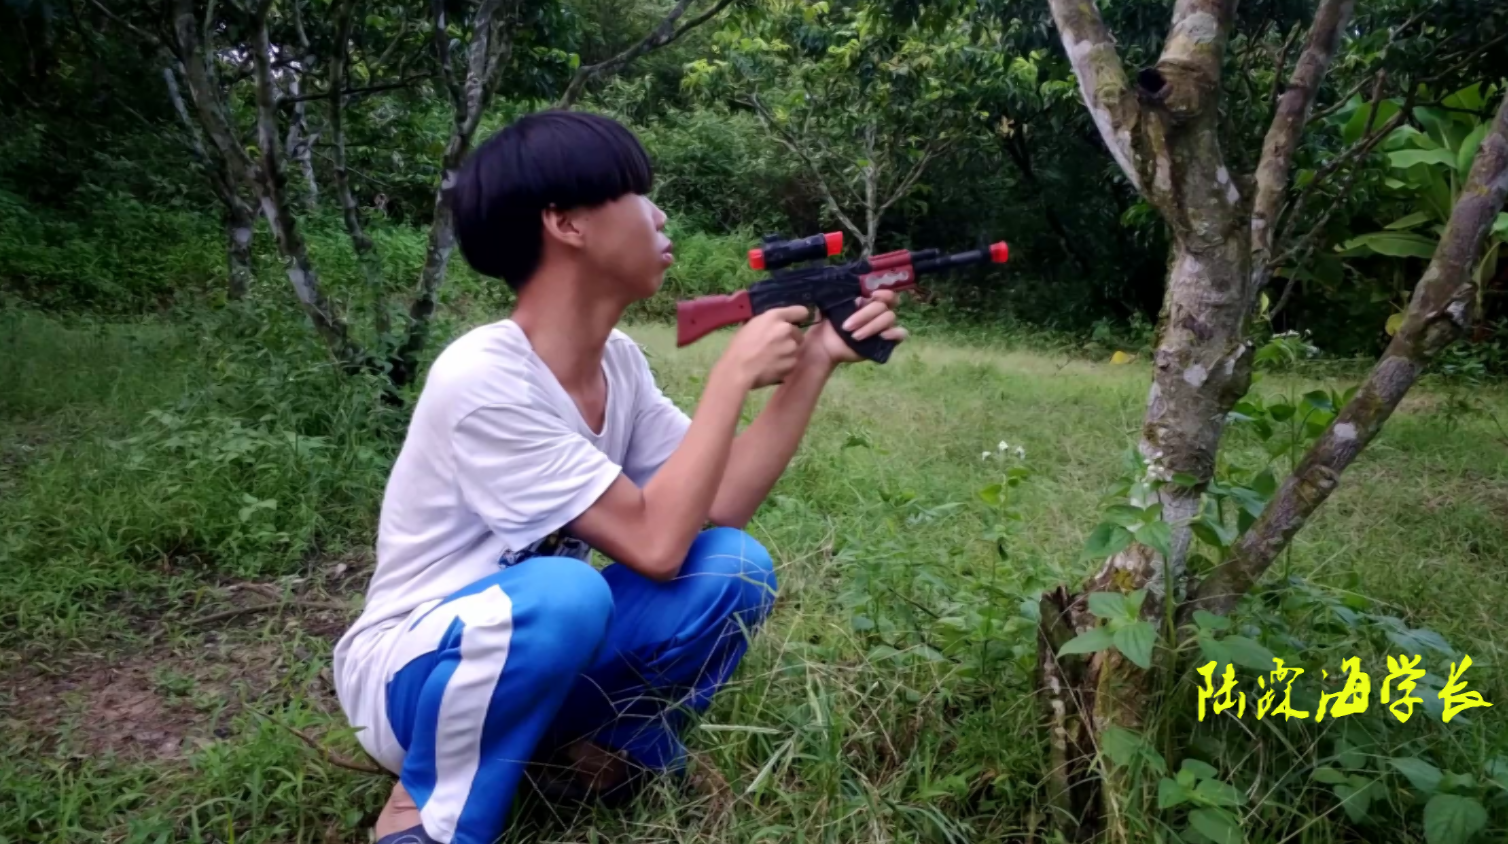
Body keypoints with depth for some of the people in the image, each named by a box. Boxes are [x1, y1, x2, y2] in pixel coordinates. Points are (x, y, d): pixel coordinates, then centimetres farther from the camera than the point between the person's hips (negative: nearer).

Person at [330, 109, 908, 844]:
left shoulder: (618, 361, -4)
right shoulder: (481, 380, -29)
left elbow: (719, 506, -6)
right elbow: (656, 545, -32)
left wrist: (813, 364, -10)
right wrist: (735, 372, -25)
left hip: (525, 651, 6)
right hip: (410, 673, -6)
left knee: (733, 566, -17)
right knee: (563, 592, -39)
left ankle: (604, 749, 7)